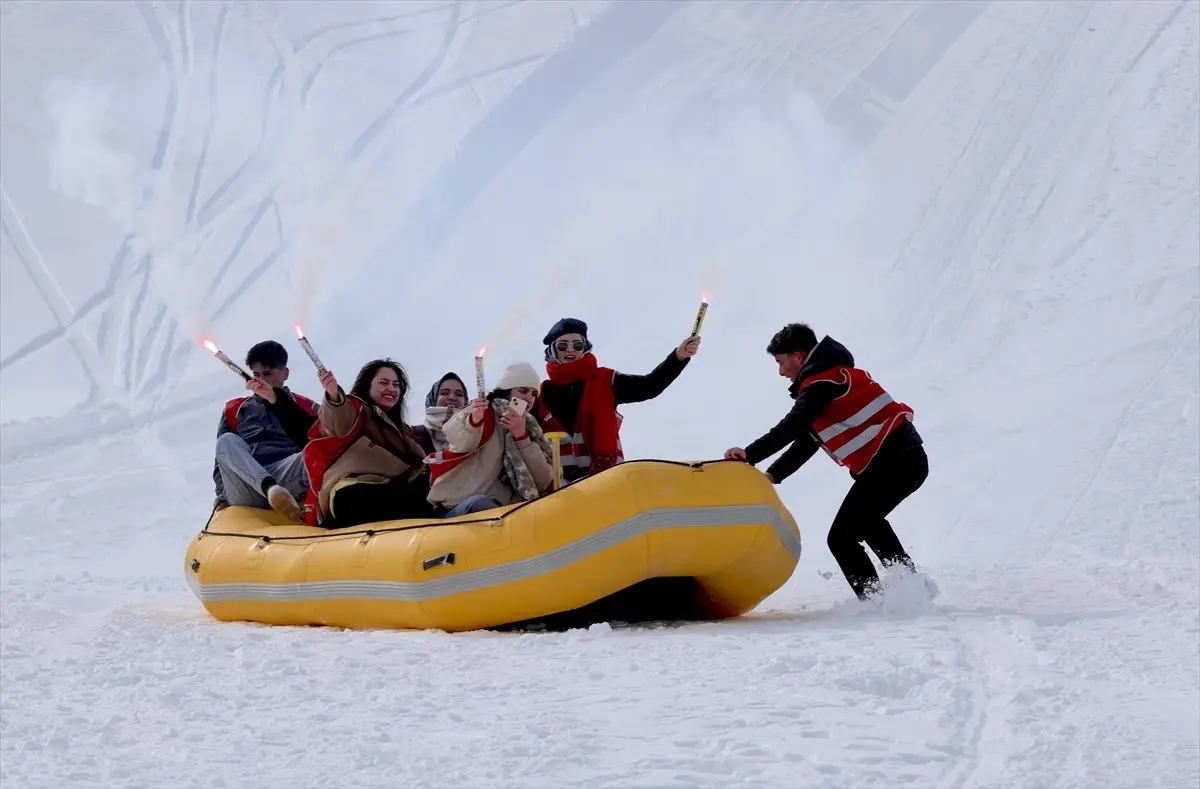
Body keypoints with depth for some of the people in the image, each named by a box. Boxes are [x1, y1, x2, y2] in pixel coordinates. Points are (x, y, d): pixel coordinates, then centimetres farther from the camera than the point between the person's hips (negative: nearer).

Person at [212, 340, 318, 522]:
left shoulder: (305, 407, 23)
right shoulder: (235, 409, 28)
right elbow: (222, 458, 22)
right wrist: (222, 494, 3)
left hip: (286, 476, -1)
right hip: (245, 491, 1)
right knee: (227, 441, -28)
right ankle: (272, 489, -50)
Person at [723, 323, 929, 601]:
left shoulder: (821, 381, -8)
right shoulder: (833, 375, 23)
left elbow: (793, 427, -22)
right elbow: (806, 440, 20)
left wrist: (751, 454, -24)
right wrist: (773, 474, 12)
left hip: (890, 463, -11)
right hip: (910, 459, 11)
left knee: (842, 537, -8)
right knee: (867, 521, 33)